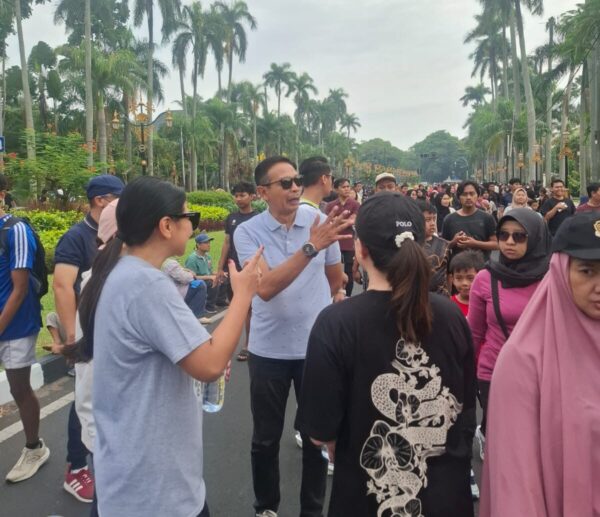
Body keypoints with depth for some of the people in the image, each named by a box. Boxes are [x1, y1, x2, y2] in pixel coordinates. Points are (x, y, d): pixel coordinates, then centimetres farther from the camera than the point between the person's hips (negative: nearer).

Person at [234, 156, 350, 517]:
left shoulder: (320, 220, -5)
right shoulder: (247, 232, -11)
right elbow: (265, 287, -27)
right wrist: (310, 246, -33)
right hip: (269, 349, -1)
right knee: (266, 438, 14)